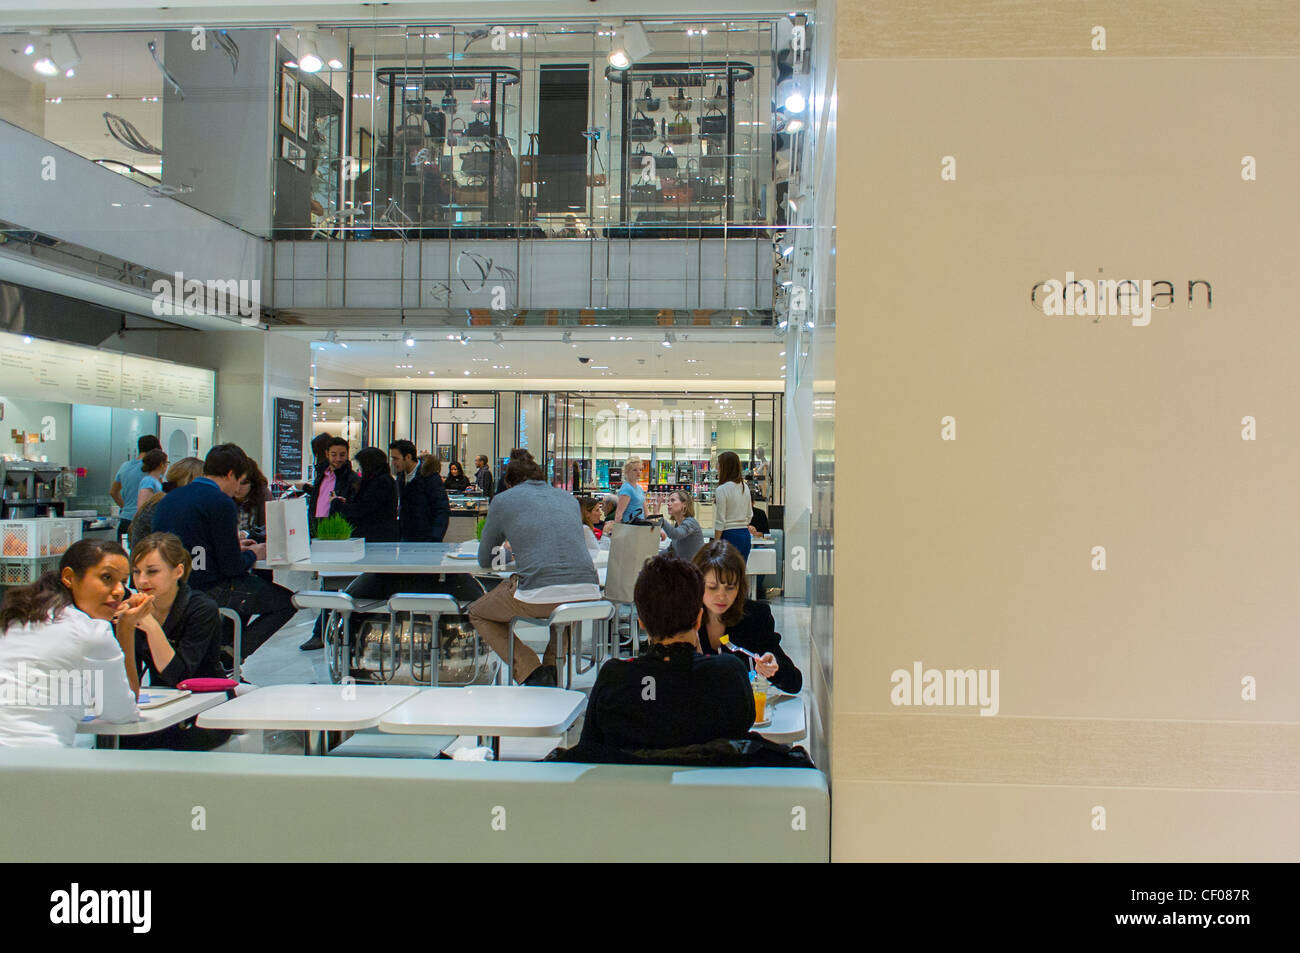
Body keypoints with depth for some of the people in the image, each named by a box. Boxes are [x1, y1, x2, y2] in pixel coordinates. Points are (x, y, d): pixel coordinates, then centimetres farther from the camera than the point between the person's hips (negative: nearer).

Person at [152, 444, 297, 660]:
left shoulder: (169, 498, 11)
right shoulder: (221, 503, -14)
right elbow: (232, 566, -16)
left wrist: (235, 547, 20)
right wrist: (253, 554, 6)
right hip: (208, 592, -9)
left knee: (248, 581, 33)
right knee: (288, 601, 2)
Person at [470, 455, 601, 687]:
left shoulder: (503, 500, 16)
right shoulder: (569, 498, 27)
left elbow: (484, 561, 25)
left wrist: (504, 552, 48)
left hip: (539, 595, -4)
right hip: (588, 594, 5)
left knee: (477, 615, 24)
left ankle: (533, 674, 4)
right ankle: (552, 669, 22)